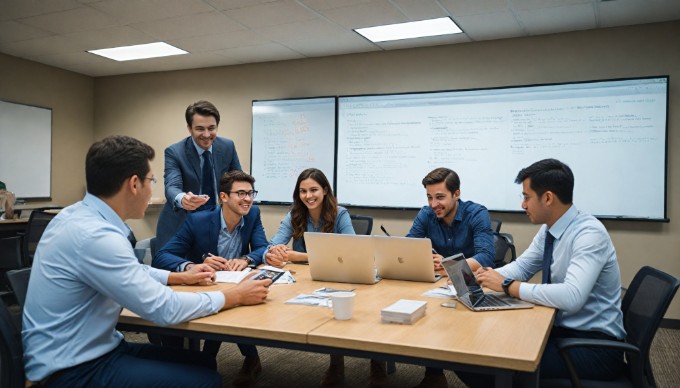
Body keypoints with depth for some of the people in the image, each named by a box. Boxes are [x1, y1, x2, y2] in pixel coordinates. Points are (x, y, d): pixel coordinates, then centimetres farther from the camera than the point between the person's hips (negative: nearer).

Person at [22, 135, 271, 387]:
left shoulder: (80, 215, 3)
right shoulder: (95, 236, -27)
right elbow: (164, 309, -24)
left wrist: (180, 277, 21)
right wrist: (236, 296, -13)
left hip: (84, 351, 9)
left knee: (203, 363, 6)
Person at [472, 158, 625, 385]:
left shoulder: (589, 234, -23)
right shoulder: (548, 230, 2)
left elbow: (571, 297, -35)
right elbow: (521, 267, 11)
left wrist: (507, 286, -28)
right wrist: (483, 277, -8)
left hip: (594, 344, -8)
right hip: (561, 329, 8)